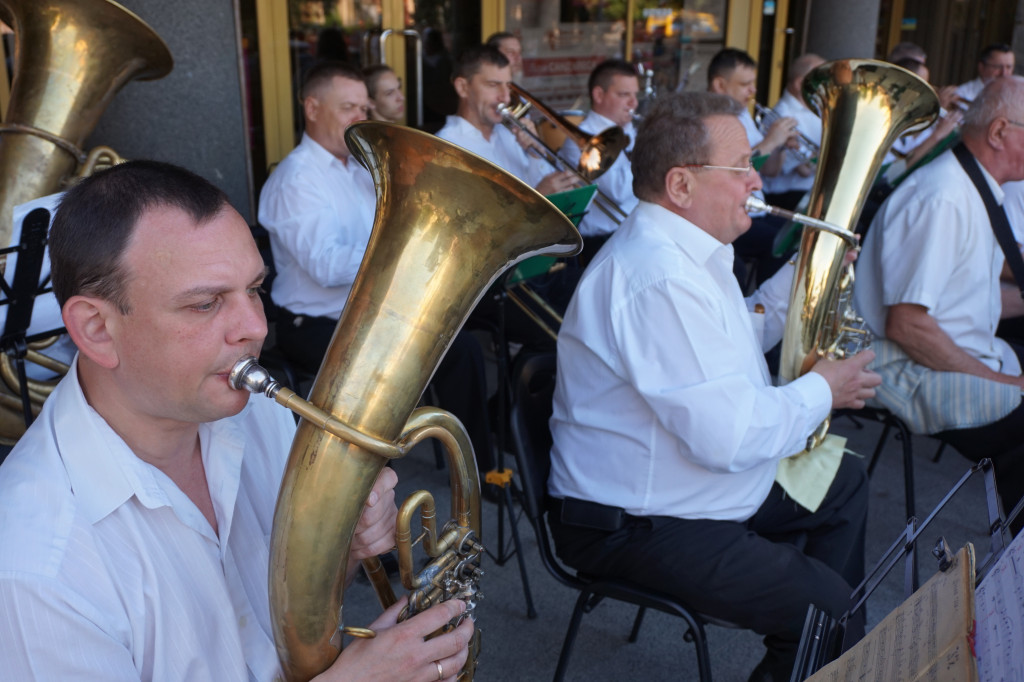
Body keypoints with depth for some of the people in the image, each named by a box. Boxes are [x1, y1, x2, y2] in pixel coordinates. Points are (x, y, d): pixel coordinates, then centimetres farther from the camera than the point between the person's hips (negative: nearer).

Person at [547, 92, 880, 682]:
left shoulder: (686, 250, 6)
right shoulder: (659, 279, -30)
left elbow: (735, 342, 20)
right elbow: (730, 436, -32)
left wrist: (805, 272, 9)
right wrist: (821, 391, -14)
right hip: (638, 531, -11)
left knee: (846, 483, 24)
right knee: (827, 607, -21)